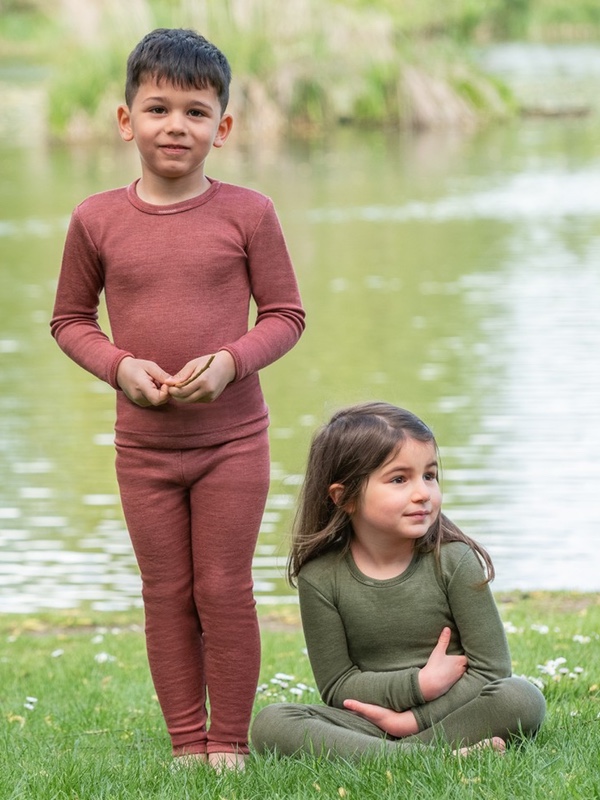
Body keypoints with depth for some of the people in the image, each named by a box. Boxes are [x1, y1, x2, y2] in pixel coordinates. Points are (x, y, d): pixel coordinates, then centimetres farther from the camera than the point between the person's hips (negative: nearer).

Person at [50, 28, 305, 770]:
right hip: (144, 444, 2)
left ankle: (229, 743, 14)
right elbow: (70, 318, 7)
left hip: (232, 437, -2)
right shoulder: (97, 219, -3)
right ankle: (187, 744, 18)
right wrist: (120, 366, -11)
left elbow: (285, 315, 0)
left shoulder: (247, 213, -7)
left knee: (224, 590, 2)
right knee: (166, 594, 8)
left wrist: (229, 361, -18)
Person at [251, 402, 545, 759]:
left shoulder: (453, 561, -4)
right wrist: (420, 684, -15)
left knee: (523, 699, -29)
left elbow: (490, 669, -6)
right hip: (368, 720, 1)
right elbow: (336, 687, -1)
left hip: (445, 713, 0)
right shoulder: (321, 578, -2)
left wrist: (414, 718, -16)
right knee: (270, 724, -25)